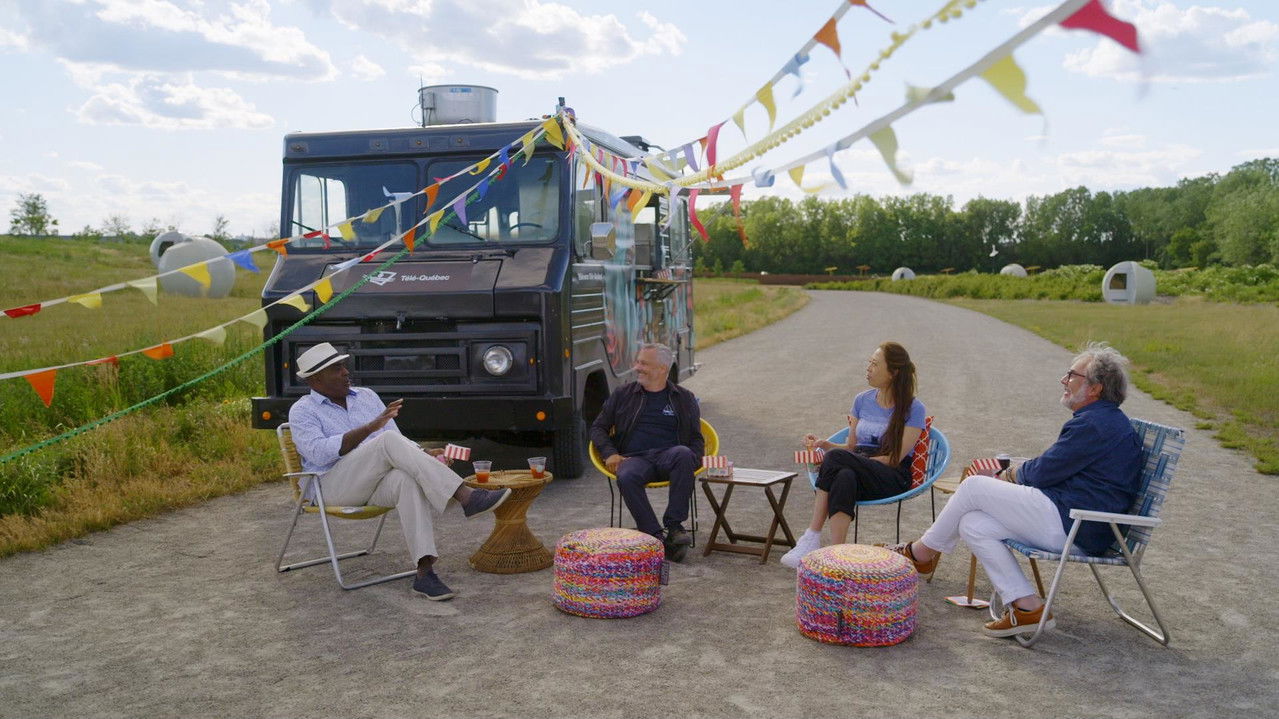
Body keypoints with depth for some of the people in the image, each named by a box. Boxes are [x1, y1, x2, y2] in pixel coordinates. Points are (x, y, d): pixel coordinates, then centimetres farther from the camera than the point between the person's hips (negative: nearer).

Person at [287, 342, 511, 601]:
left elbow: (399, 441, 14)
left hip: (378, 484, 4)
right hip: (334, 487, -4)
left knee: (410, 481, -34)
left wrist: (420, 455, -9)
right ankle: (466, 497, -38)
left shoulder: (367, 396, 18)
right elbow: (318, 452, -16)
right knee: (388, 441, -30)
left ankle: (425, 573, -39)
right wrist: (369, 428, -24)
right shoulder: (302, 411, 4)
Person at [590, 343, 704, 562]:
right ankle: (657, 536, -34)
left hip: (668, 456, 0)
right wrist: (610, 453, -1)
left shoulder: (684, 398, 18)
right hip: (635, 458, 0)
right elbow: (598, 428, 19)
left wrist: (694, 462, -4)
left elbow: (696, 438, 18)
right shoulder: (623, 394, 18)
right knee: (626, 477, -36)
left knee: (683, 454, -37)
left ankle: (674, 524, -30)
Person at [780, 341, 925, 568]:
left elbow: (895, 458, -8)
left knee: (836, 458, -33)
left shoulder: (913, 409, 0)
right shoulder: (862, 400, 17)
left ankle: (812, 538, -32)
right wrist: (824, 444, -2)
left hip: (892, 479, -4)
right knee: (844, 477, -36)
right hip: (857, 469, 4)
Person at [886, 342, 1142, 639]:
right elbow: (1051, 469, 22)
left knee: (974, 487, -8)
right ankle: (1027, 606, 0)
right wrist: (1014, 473, 10)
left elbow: (1041, 473, -15)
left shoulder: (1096, 424, -15)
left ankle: (921, 552, 10)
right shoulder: (1103, 420, 21)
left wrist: (1012, 474, 6)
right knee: (973, 525, 2)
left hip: (1069, 524, -11)